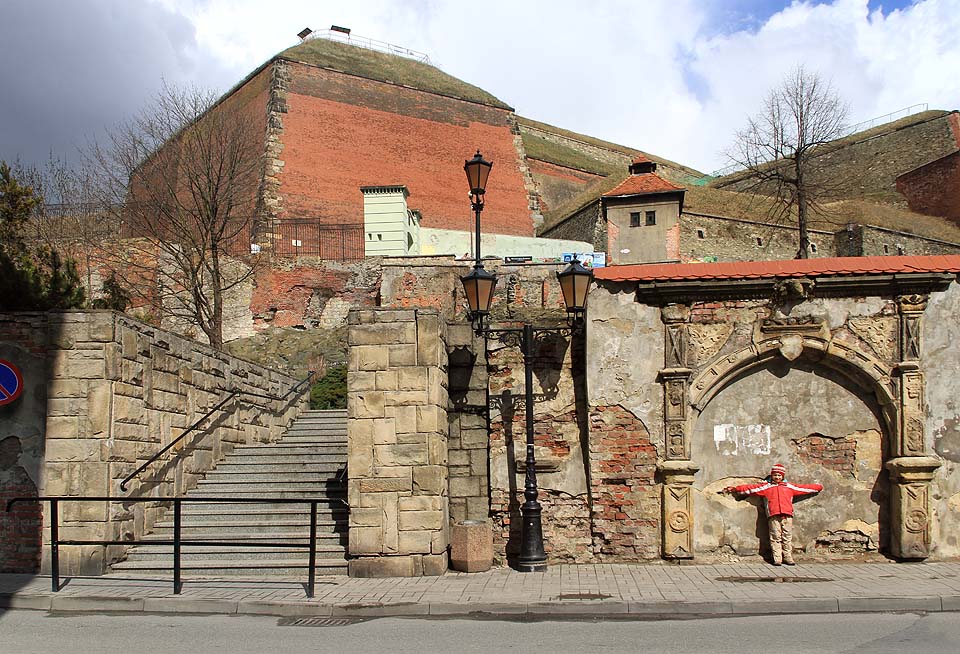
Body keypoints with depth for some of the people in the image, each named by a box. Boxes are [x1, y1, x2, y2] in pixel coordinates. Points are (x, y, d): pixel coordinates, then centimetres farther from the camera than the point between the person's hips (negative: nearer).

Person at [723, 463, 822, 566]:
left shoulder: (789, 487, 22)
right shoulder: (766, 487, 17)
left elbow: (804, 488, 28)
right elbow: (751, 488, 14)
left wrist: (817, 487, 30)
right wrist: (735, 489, 10)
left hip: (787, 516, 2)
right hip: (773, 516, -2)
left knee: (787, 538, 1)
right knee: (775, 538, -5)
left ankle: (788, 557, 6)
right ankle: (777, 558, -5)